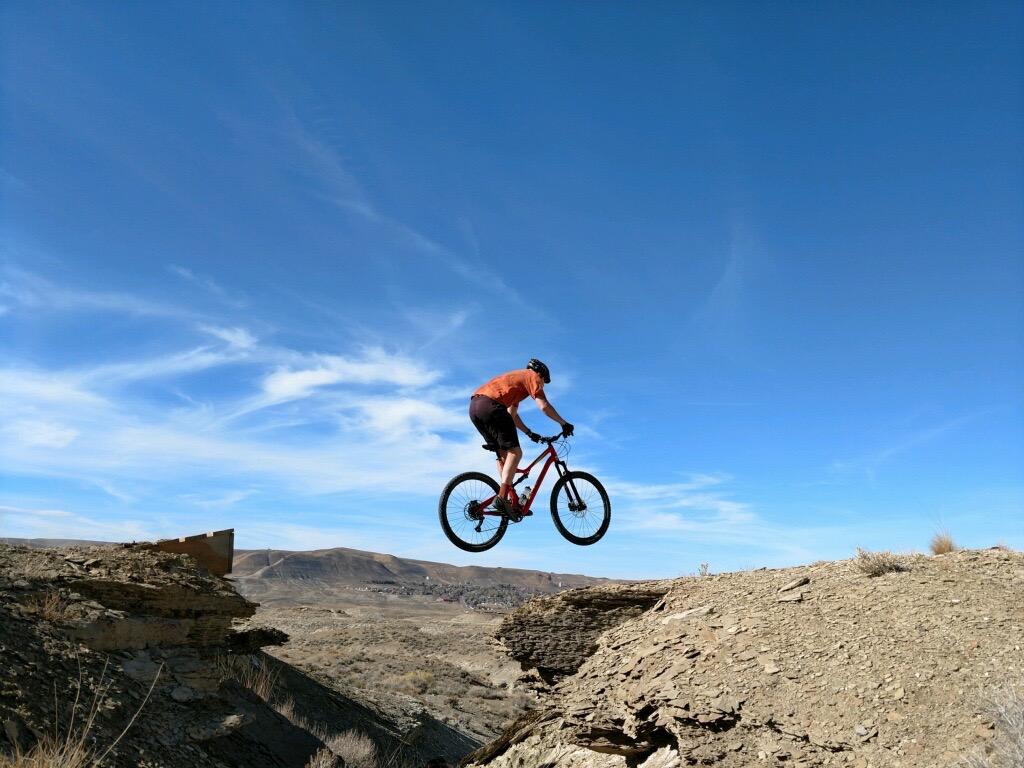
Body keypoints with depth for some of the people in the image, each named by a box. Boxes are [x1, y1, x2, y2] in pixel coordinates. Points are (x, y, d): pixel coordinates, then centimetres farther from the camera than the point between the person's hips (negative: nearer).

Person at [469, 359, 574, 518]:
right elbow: (544, 406, -3)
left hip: (474, 406, 9)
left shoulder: (516, 378, 35)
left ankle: (512, 500, 11)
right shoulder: (532, 376, 10)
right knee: (515, 452, -8)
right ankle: (501, 497, -21)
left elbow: (512, 415, 35)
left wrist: (529, 433, 34)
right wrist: (564, 424, 7)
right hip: (490, 405, -9)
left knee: (503, 454, 14)